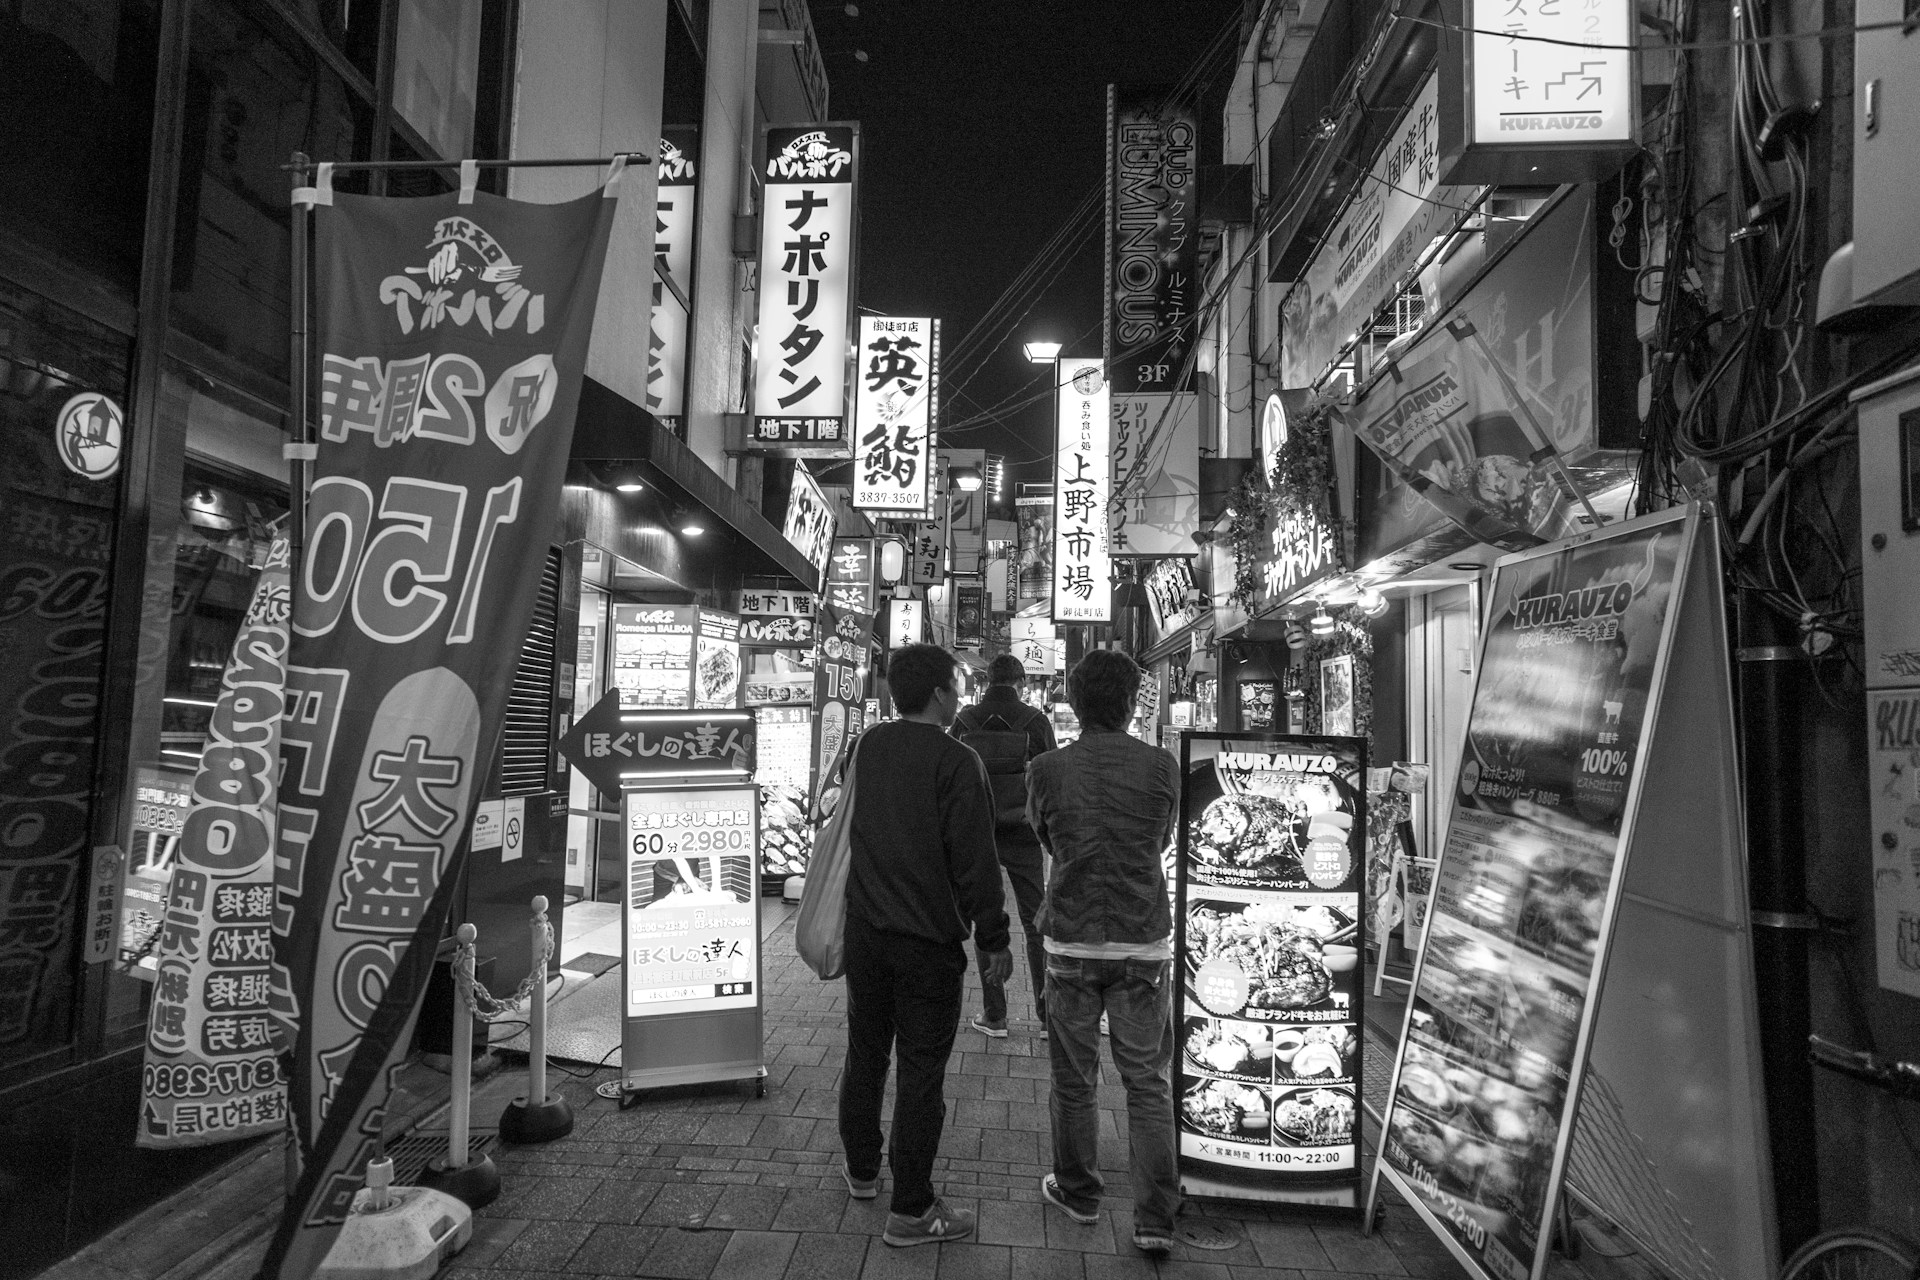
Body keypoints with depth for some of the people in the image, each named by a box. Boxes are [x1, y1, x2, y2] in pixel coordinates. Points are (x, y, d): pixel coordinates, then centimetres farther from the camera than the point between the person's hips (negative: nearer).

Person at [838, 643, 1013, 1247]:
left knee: (865, 1054, 20)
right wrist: (993, 938, -10)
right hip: (929, 939, -6)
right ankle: (911, 1210, 16)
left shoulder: (868, 746, 2)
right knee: (920, 1071, 5)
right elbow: (975, 859, -18)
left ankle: (861, 1170, 37)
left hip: (865, 929, 6)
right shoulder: (956, 761, -18)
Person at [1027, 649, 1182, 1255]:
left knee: (1073, 1079, 16)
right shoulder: (1162, 767, -7)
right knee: (1149, 1084, 13)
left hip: (1072, 941, 0)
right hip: (1146, 942, 0)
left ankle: (1077, 1193, 32)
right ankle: (1155, 1218, 15)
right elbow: (1160, 841, 7)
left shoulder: (1046, 770, -8)